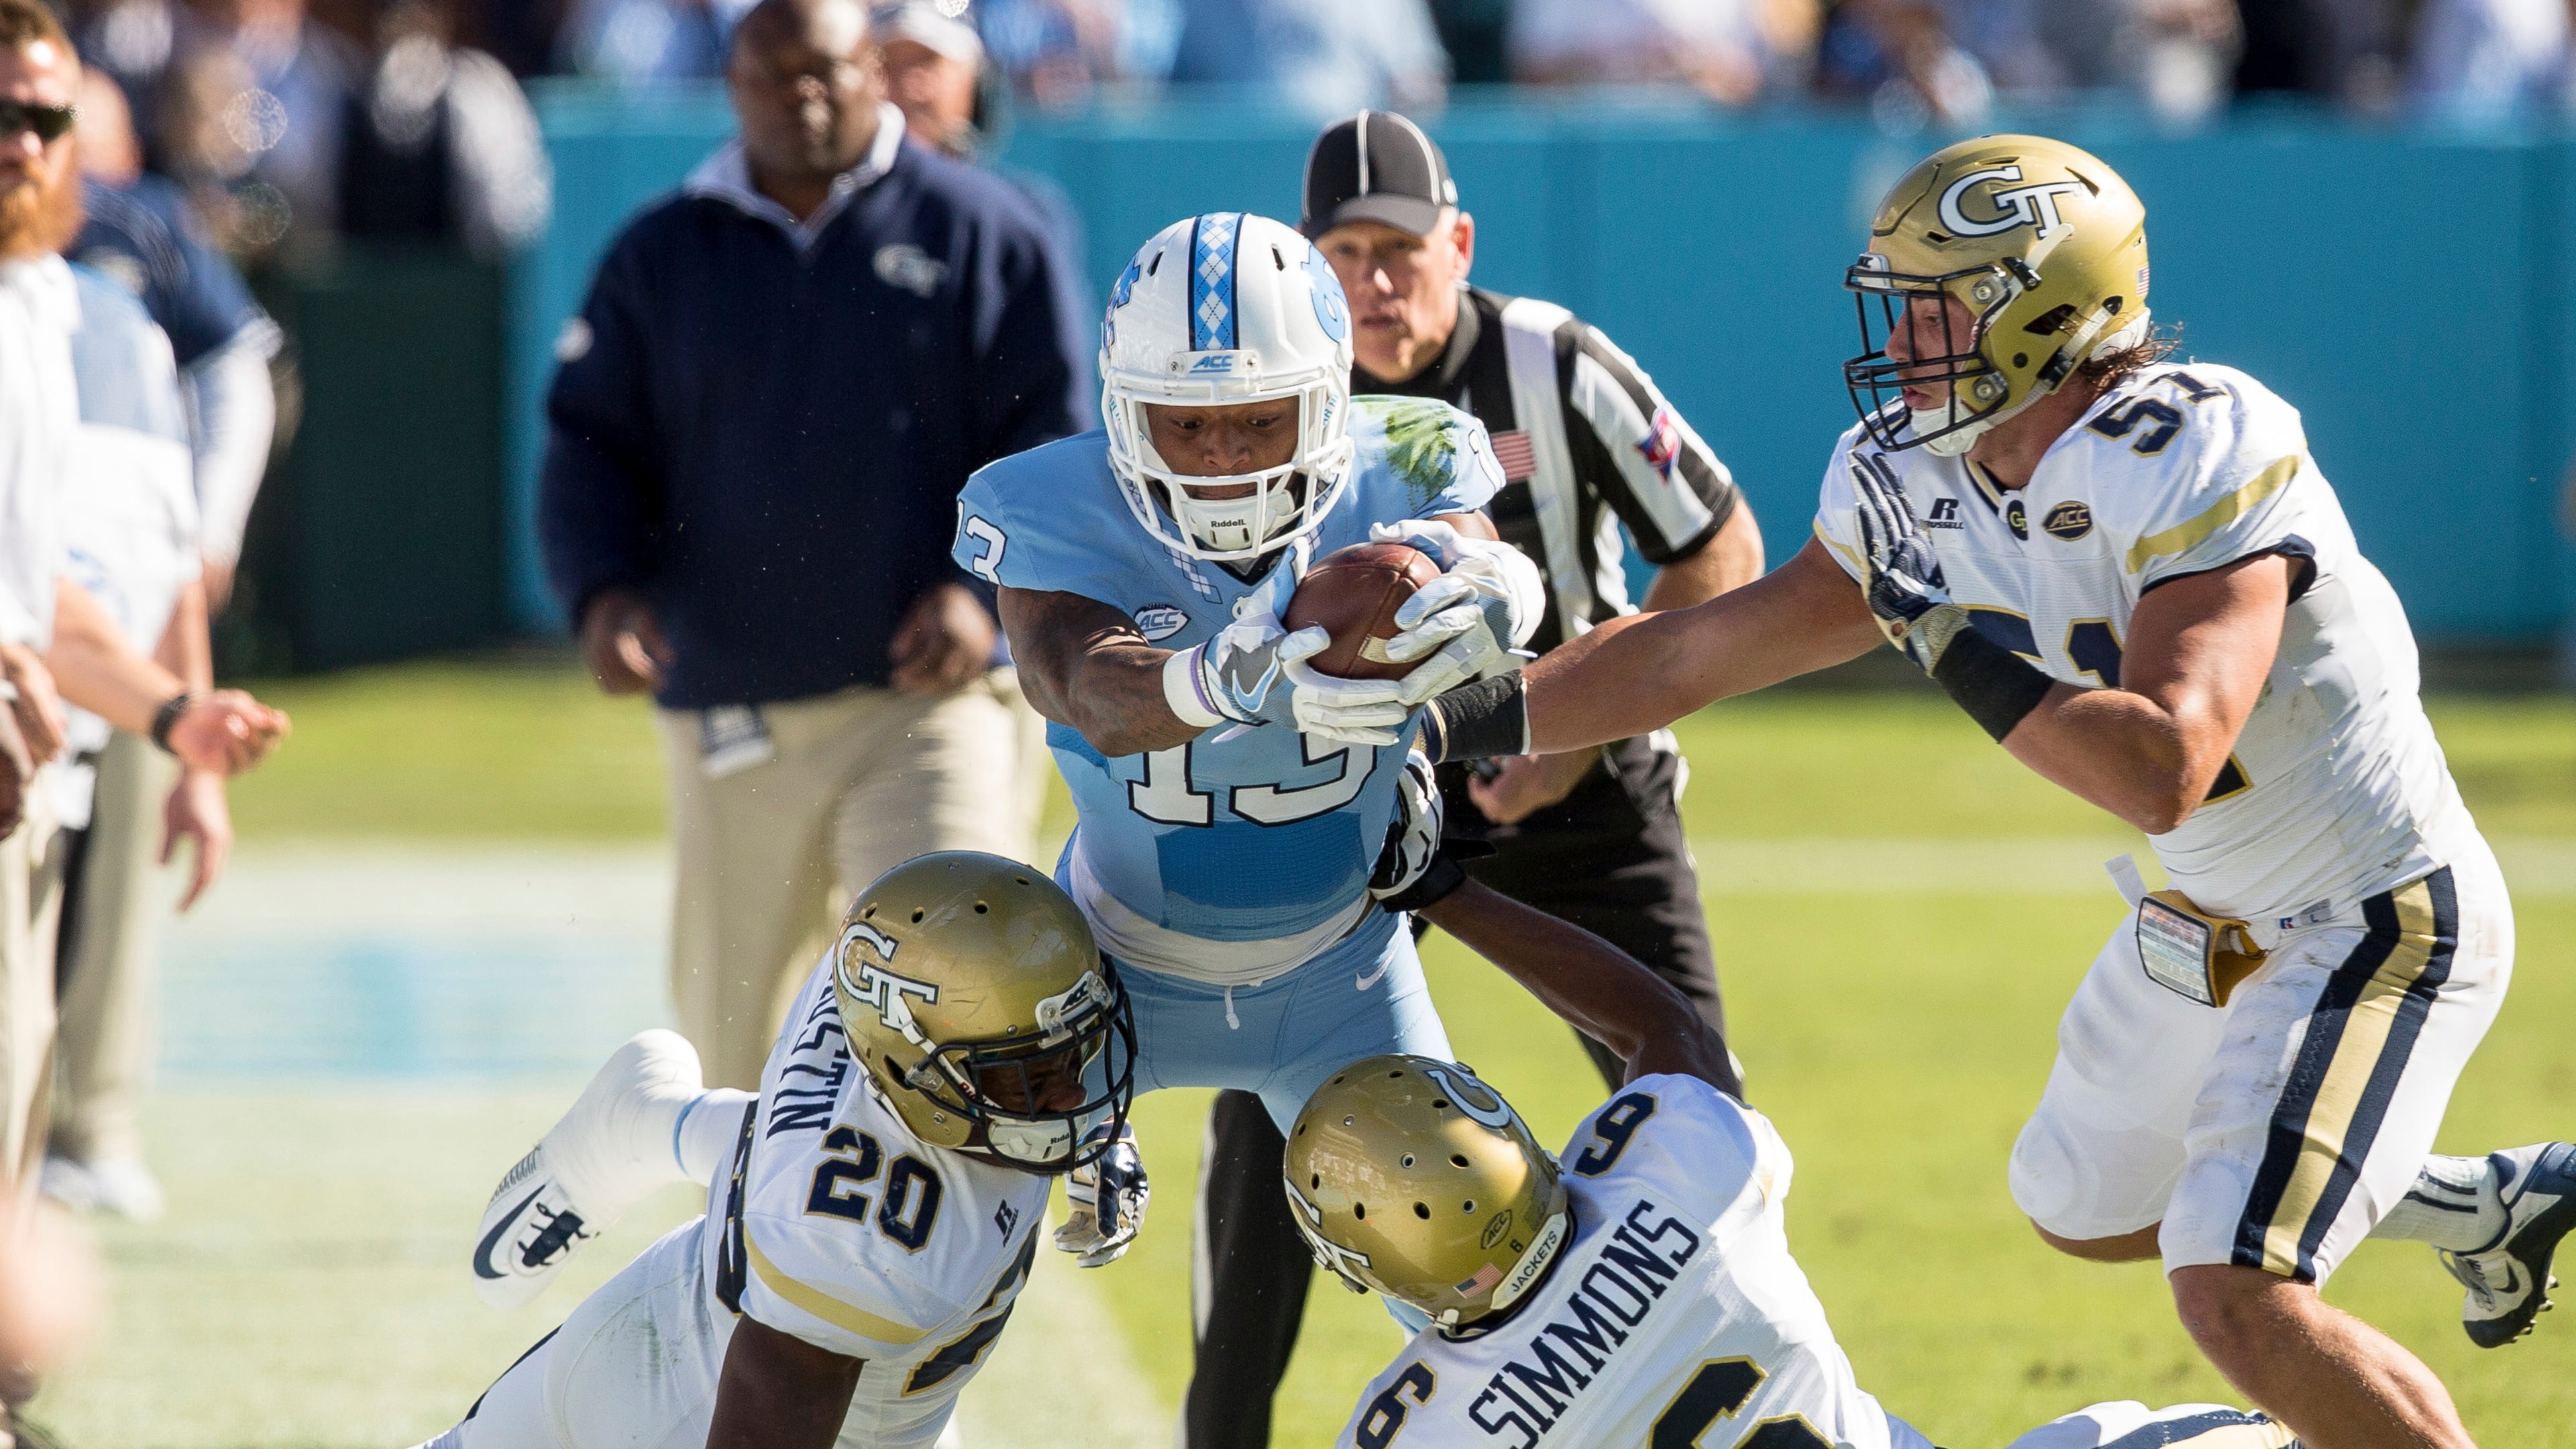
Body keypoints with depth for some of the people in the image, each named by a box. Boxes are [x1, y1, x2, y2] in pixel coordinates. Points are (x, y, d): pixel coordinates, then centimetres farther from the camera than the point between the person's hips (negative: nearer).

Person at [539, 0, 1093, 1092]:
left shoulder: (977, 229, 5)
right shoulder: (662, 254, 11)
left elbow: (1053, 440, 3)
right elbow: (589, 446, 10)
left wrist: (987, 590, -13)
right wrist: (602, 588, -9)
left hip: (925, 705, -3)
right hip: (731, 724, 3)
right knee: (726, 1026, 6)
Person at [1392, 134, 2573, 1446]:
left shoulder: (2195, 466, -31)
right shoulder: (1916, 490, -6)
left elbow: (2162, 771, -40)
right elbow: (1695, 650, 3)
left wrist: (1954, 648, -34)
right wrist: (1456, 721, -1)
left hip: (2374, 927, -9)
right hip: (2211, 919, 9)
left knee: (2237, 1300, -20)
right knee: (2083, 1212, 26)